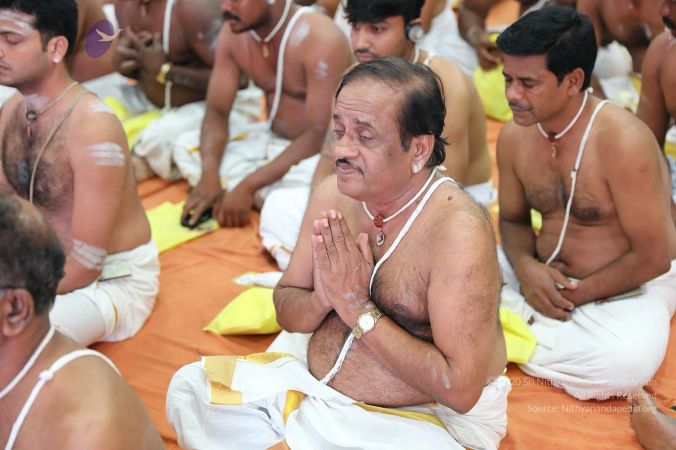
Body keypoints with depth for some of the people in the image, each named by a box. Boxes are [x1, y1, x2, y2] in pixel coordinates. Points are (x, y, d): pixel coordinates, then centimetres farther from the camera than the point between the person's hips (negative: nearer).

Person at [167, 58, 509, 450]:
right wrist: (322, 299, -17)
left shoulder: (458, 231, -23)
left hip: (429, 418, -6)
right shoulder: (332, 194, -4)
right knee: (190, 385, 0)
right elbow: (286, 311, 6)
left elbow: (460, 389, -24)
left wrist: (359, 310, -24)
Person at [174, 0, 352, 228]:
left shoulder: (320, 38, -25)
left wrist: (248, 186, -30)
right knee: (186, 145, -7)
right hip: (273, 141, 8)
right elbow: (216, 113, -3)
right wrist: (209, 175, -23)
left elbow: (319, 136, -28)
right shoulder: (232, 34, -5)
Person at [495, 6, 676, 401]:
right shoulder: (514, 136, -5)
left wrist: (577, 295, -16)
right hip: (544, 276, 5)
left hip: (629, 287, -4)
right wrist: (525, 266, -14)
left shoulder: (622, 141, -24)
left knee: (626, 362, -37)